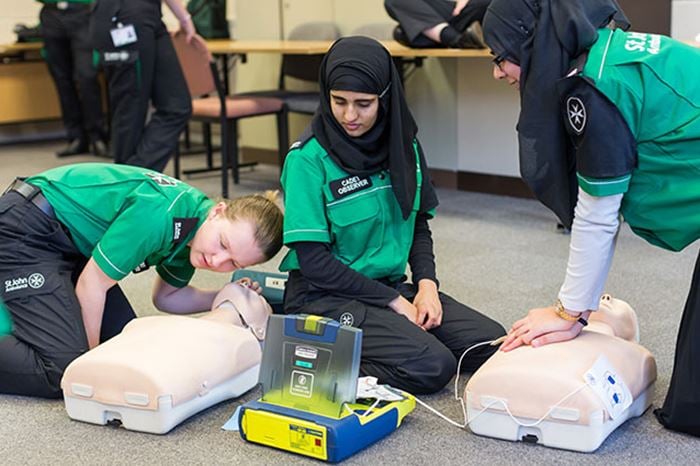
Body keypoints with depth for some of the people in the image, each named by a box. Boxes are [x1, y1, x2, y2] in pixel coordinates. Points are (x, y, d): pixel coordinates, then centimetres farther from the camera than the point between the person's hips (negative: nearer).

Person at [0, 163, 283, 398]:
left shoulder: (192, 235, -2)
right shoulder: (161, 215, -31)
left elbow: (166, 297, 14)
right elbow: (92, 284, -21)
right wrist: (92, 354, -8)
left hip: (73, 239, 9)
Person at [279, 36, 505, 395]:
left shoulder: (403, 144, 4)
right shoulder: (308, 157, -15)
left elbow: (419, 224, 14)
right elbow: (313, 261, -16)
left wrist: (426, 283, -5)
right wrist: (395, 302, -14)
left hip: (392, 284, 7)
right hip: (327, 295, -7)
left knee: (494, 345, -7)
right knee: (431, 366, -25)